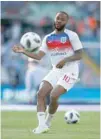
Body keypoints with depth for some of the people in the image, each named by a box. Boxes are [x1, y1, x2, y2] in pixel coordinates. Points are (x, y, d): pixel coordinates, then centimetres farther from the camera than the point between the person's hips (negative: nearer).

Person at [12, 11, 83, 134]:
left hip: (69, 71, -6)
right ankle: (42, 125, -13)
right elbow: (39, 56, 0)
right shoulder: (48, 38, 7)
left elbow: (79, 55, -8)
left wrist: (65, 60, -24)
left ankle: (48, 122, 3)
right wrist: (23, 52, -14)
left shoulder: (71, 35, -7)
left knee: (54, 95, -21)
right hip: (56, 71, 6)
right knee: (40, 94, -12)